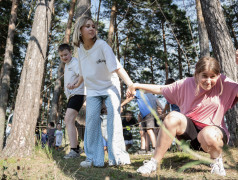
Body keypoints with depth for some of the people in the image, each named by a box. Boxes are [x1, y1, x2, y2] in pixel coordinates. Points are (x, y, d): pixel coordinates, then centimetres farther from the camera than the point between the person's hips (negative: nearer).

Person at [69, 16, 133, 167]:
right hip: (93, 90, 4)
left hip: (110, 86, -4)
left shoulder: (102, 46, -19)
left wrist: (131, 85, -40)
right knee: (92, 120, -7)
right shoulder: (80, 49, -2)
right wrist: (77, 84, 8)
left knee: (114, 116, -16)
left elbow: (117, 68, -29)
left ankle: (118, 156, -10)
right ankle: (93, 158, 0)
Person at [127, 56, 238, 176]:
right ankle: (154, 163, -20)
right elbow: (160, 89, 7)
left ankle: (217, 160, -2)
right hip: (190, 128, 2)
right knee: (173, 117, -29)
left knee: (209, 135, -40)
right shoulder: (186, 84, -2)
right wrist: (138, 85, 1)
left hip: (213, 129, -2)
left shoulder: (224, 84, -6)